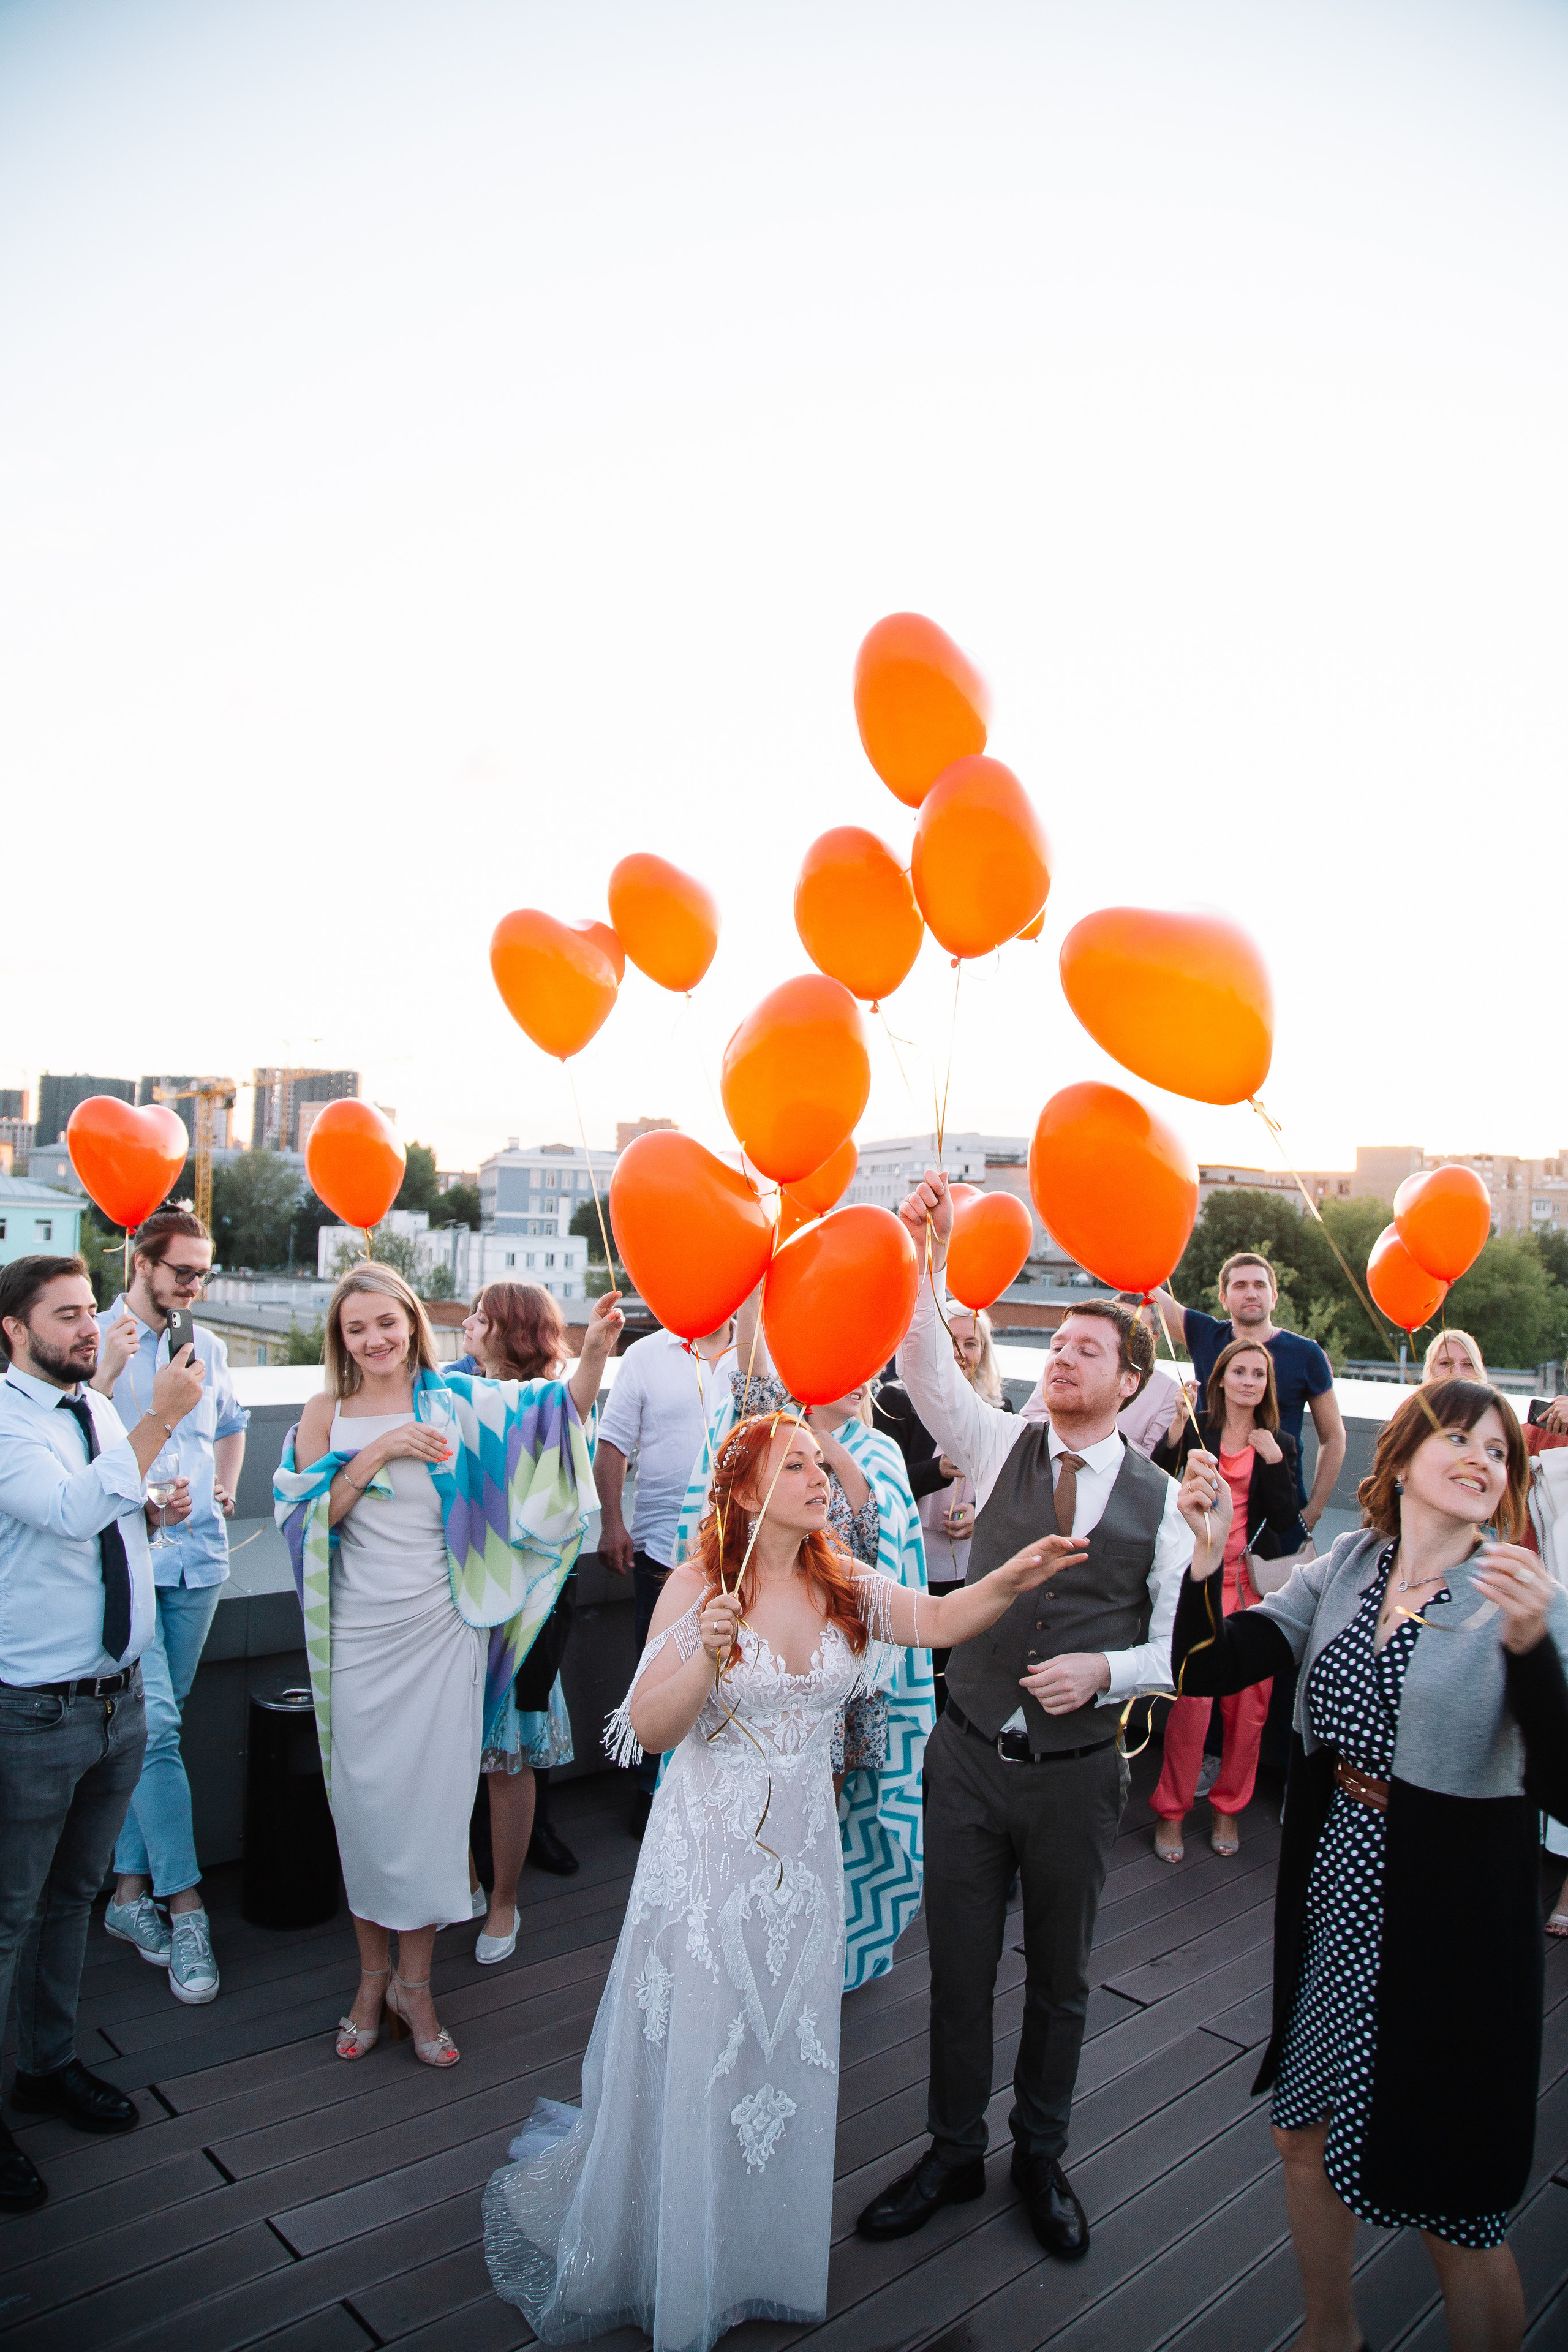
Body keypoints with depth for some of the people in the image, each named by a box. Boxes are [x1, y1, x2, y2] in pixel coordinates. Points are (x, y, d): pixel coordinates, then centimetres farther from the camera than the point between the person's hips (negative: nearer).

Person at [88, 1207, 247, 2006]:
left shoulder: (207, 1347, 13)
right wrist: (107, 1371, -20)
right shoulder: (97, 1341, -3)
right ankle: (184, 1906, -4)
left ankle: (130, 1887, 21)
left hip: (197, 1559, 5)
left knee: (152, 1726, 10)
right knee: (156, 1727, -10)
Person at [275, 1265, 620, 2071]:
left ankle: (414, 1982, 25)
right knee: (365, 1801, 10)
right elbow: (308, 1516, -6)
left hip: (440, 1634, -1)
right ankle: (373, 1976, 31)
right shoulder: (326, 1415, 1)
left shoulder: (455, 1402, -3)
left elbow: (557, 1413, -12)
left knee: (431, 1799, 6)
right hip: (360, 1637, 1)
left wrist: (595, 1351, -30)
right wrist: (377, 1453, -17)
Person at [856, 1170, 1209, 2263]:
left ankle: (1041, 2157, 43)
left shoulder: (1161, 1499, -5)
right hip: (971, 1756, 1)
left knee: (1061, 1977, 19)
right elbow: (926, 1366, -21)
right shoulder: (1002, 1445, -4)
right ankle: (953, 2154, 39)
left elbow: (1174, 1648, -1)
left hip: (1078, 1773, 0)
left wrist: (1102, 1669, -20)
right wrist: (926, 1257, -34)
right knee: (959, 1968, 15)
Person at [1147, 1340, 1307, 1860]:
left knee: (1249, 1703, 4)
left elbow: (1285, 1521, 1)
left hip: (1255, 1583, 3)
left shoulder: (1278, 1445, 11)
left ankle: (1229, 1807, 24)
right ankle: (1171, 1811, 8)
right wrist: (1173, 1439, -23)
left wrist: (1274, 1462, -9)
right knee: (1192, 1696, -9)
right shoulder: (1196, 1430, 3)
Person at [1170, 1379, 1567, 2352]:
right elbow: (1205, 1666, -6)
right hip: (1334, 1900, 5)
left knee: (1454, 2206, 9)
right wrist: (1208, 1549, -21)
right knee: (1307, 2136, 22)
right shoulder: (1345, 1570, -2)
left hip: (1448, 1921, -5)